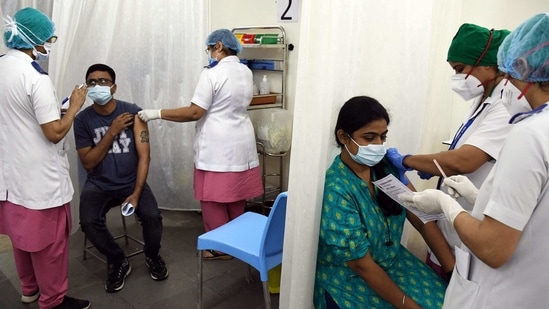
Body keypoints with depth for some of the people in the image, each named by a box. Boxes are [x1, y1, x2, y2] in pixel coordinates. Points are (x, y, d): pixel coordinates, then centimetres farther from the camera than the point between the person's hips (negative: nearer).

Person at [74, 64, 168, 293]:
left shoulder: (133, 113, -8)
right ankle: (118, 262, 5)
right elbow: (88, 163, -7)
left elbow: (144, 156, -10)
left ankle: (152, 256, 11)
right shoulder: (83, 119, -4)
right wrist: (112, 132, -17)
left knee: (152, 216, -24)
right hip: (98, 185, 1)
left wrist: (136, 194, -19)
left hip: (131, 182, -1)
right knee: (89, 223, -25)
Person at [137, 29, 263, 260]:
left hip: (218, 148, -7)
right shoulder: (246, 73, 9)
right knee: (236, 199, 16)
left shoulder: (212, 74, -14)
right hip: (242, 145, 8)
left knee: (214, 199, 6)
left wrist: (157, 113, -12)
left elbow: (194, 112, -17)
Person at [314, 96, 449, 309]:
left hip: (393, 261, 6)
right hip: (349, 281, -5)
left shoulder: (387, 165, -7)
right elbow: (362, 265, -21)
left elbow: (421, 218, -5)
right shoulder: (335, 191, -26)